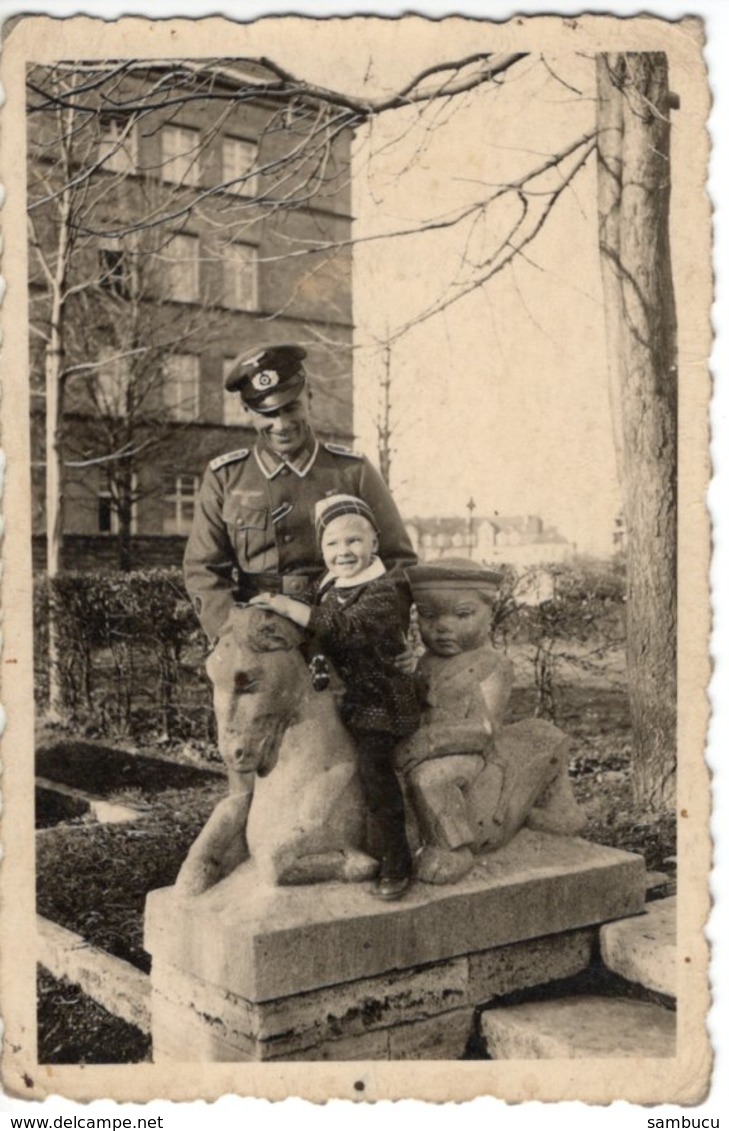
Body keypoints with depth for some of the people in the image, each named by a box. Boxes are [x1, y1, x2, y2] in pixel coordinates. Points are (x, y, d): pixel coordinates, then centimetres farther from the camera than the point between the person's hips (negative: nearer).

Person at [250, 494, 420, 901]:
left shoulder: (386, 590, -15)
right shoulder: (327, 588, 11)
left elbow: (345, 627, -28)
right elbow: (316, 639, 26)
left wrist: (289, 607, -27)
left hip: (378, 699, -8)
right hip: (337, 696, 8)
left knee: (375, 768, -14)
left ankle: (395, 863, -3)